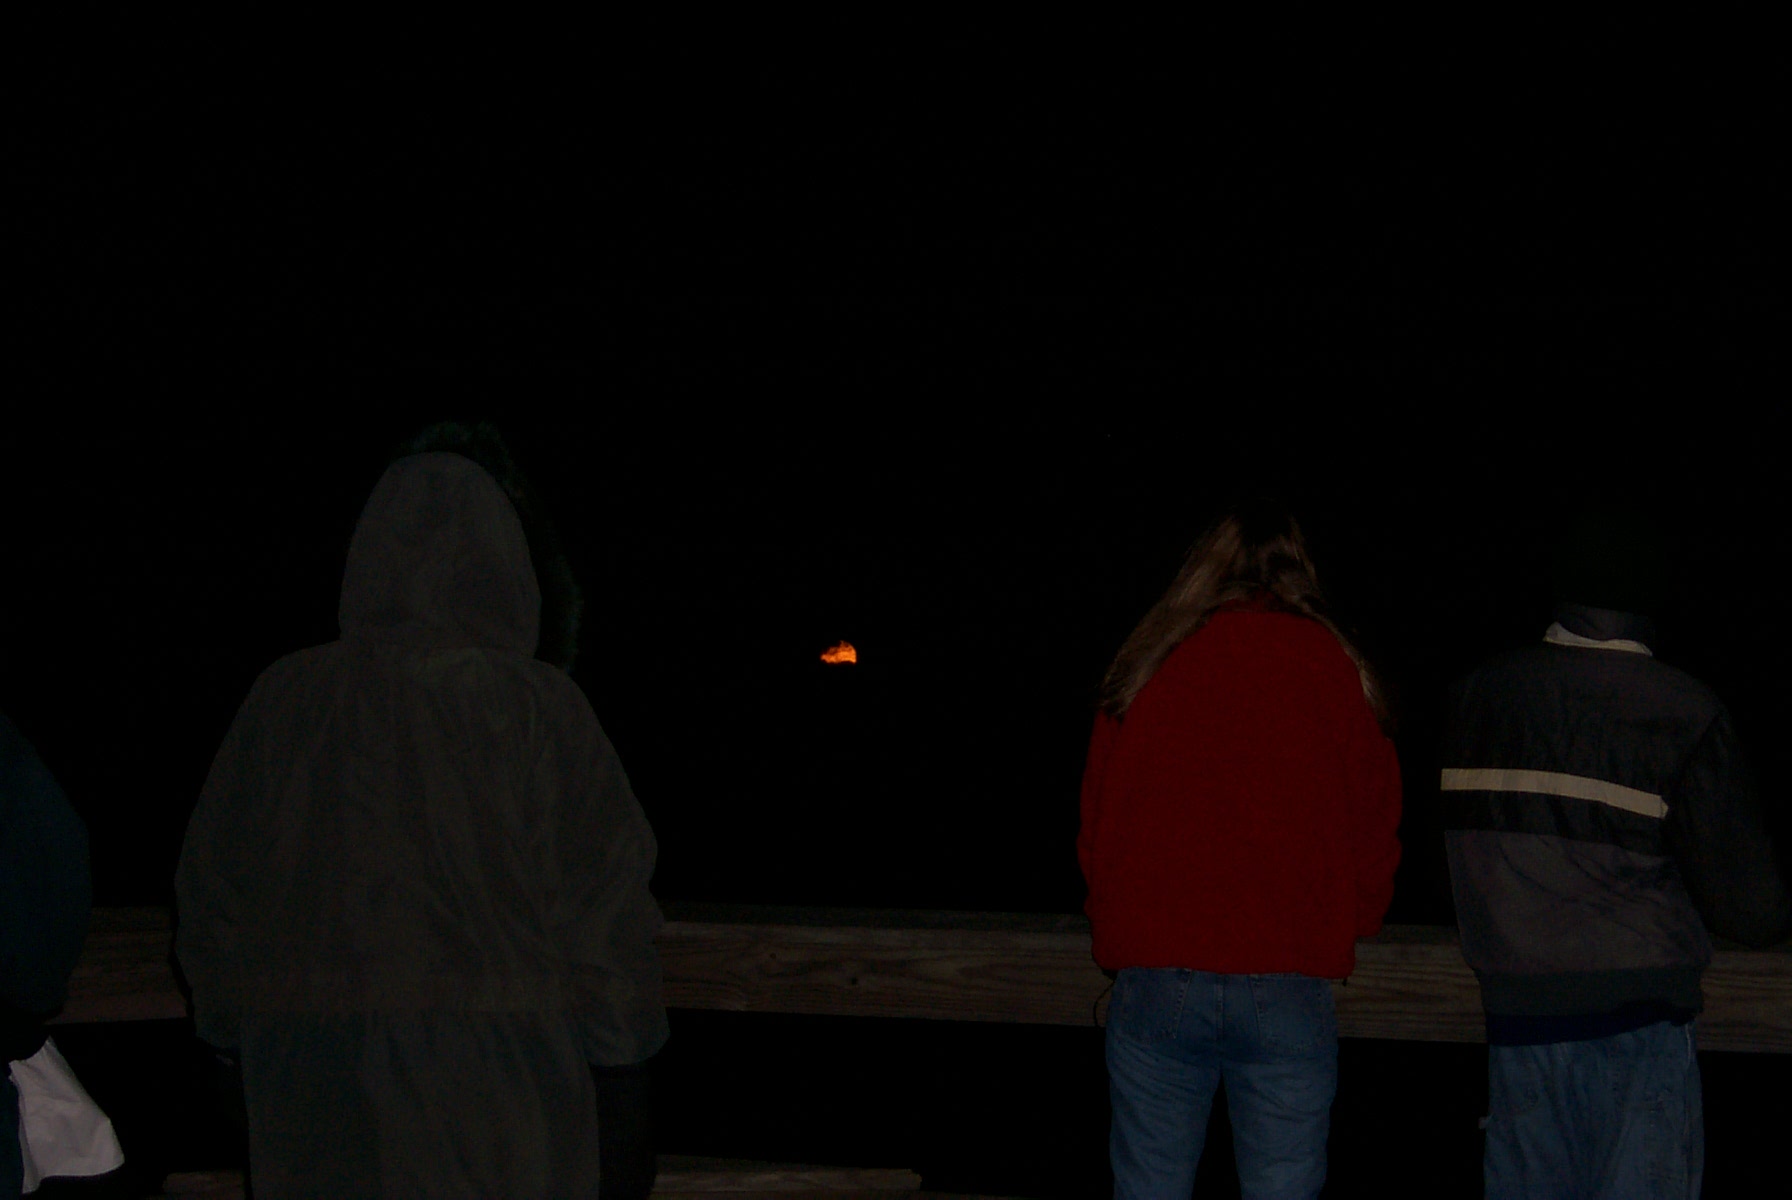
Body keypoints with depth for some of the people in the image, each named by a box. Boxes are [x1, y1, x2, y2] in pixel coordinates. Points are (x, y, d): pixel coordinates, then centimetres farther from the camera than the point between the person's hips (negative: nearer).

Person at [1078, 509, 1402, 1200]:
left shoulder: (1146, 669, 6)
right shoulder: (1339, 674, 4)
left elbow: (1096, 829, 12)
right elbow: (1376, 834, 10)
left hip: (1155, 979, 1)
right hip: (1289, 985, 0)